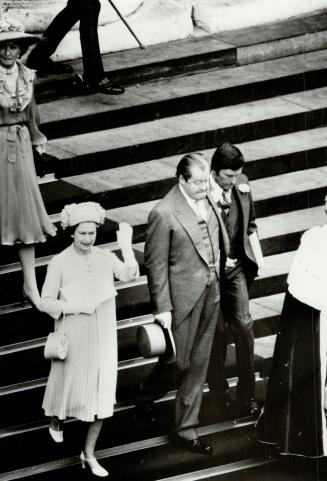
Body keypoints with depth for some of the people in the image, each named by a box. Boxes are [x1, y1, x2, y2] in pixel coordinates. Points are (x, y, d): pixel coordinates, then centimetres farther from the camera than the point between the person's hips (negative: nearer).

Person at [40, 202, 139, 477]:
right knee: (70, 384, 16)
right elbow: (46, 302, -9)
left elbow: (129, 274, -20)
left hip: (103, 338, 2)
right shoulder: (60, 263, -12)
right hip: (74, 338, -2)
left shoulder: (105, 258, -3)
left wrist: (126, 245, -29)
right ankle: (56, 419, 52)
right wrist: (75, 306, -21)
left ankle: (89, 454, 14)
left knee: (102, 397, 2)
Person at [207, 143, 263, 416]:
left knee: (243, 325, 2)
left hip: (237, 266, 4)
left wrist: (257, 257, 7)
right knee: (216, 330, 8)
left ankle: (247, 390, 12)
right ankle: (218, 388, 26)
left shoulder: (242, 185, -3)